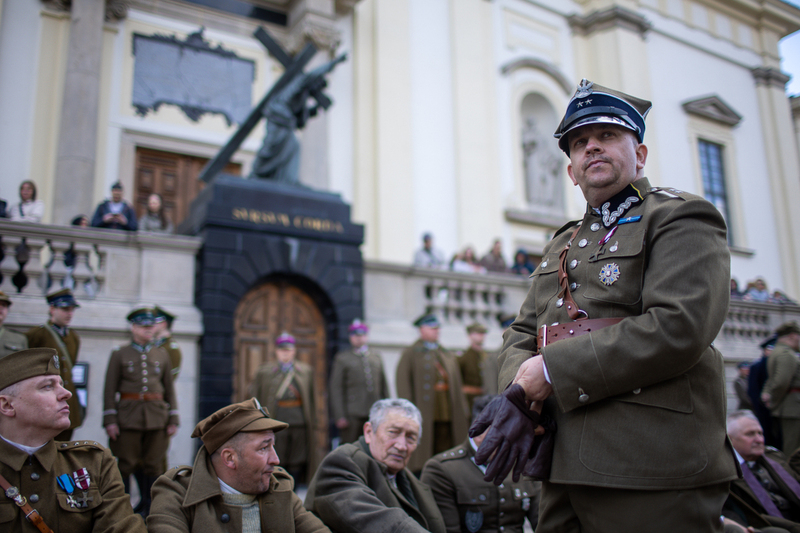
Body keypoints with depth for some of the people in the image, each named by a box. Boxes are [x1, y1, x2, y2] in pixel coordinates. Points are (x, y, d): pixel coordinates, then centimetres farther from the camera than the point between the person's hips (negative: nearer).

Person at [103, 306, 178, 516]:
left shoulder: (162, 355, 12)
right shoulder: (119, 355, 5)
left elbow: (169, 388, 12)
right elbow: (110, 390, 2)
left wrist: (173, 419, 6)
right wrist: (110, 420, -6)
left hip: (157, 418, 2)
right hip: (128, 417, -2)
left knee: (153, 464, 5)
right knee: (126, 464, 1)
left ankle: (149, 507, 16)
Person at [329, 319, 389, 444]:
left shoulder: (376, 356, 16)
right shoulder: (342, 358, 4)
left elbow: (384, 385, 17)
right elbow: (335, 389, 0)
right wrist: (339, 416, -8)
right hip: (352, 415, -3)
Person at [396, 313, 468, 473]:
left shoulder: (448, 356, 19)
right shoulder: (410, 354, 2)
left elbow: (456, 383, 18)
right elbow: (402, 382, -6)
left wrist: (461, 406, 9)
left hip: (447, 414, 5)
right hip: (424, 415, -5)